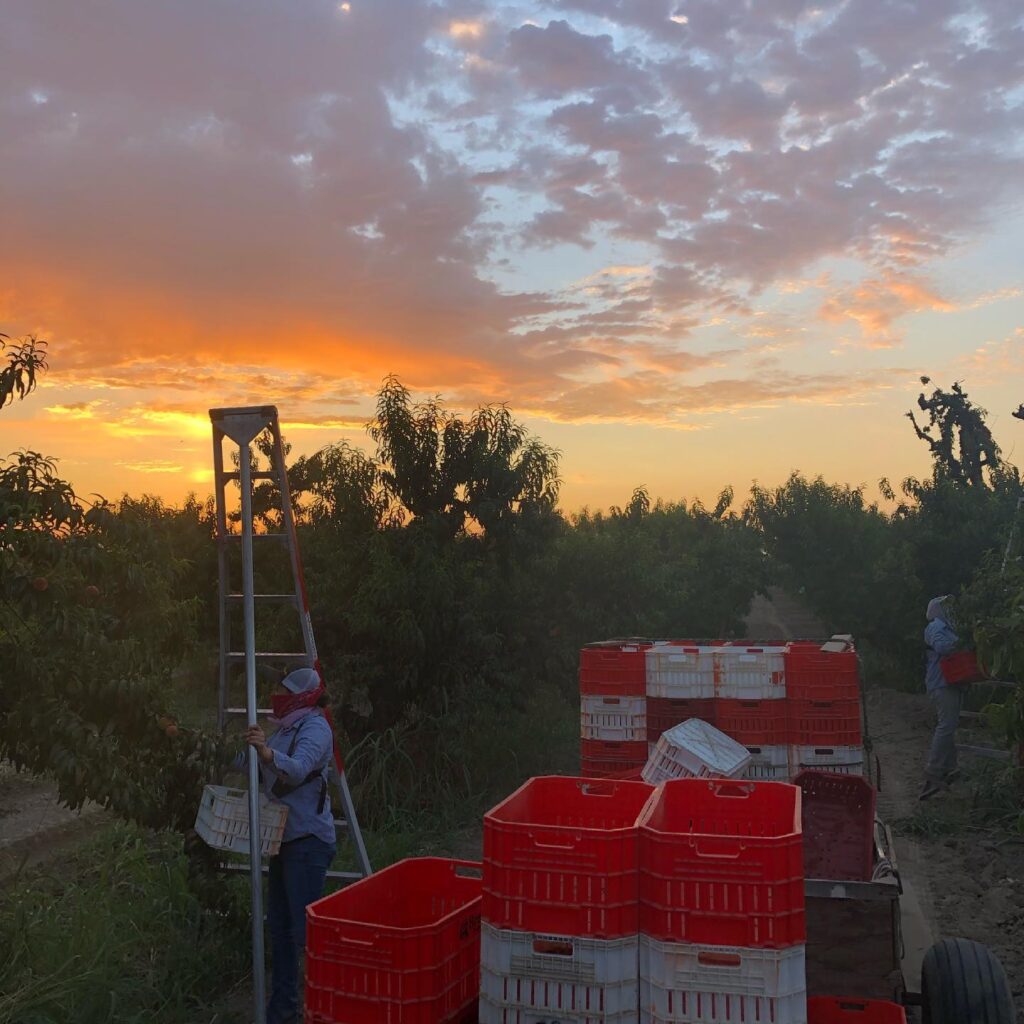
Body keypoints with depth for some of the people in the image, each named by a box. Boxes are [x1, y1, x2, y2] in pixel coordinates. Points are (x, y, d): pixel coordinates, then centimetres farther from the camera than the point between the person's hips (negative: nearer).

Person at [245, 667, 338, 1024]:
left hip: (308, 841, -9)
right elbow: (265, 776, 20)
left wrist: (266, 751, -48)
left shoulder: (316, 727, -15)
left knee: (305, 930, -7)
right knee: (279, 927, 15)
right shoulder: (286, 728, 12)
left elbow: (298, 769, -34)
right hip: (285, 838, 9)